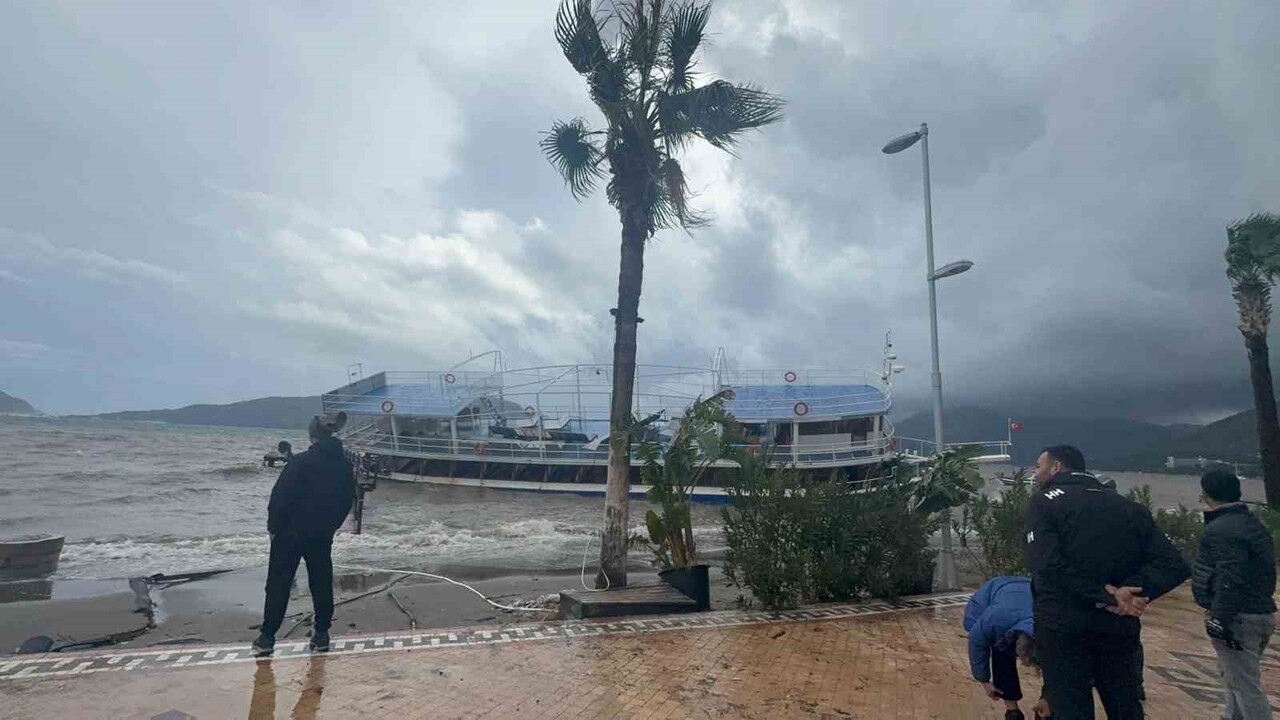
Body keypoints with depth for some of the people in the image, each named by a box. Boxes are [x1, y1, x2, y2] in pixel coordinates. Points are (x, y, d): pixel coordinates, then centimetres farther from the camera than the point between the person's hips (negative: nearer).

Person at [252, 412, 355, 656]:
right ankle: (321, 634, 17)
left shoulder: (301, 461, -15)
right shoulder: (344, 464, 0)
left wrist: (274, 526, -1)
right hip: (322, 536, 4)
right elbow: (348, 499, 6)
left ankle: (267, 637, 11)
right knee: (321, 583, 12)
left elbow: (280, 496, -14)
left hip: (290, 533, -4)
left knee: (278, 585, 7)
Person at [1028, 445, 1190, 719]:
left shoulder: (1044, 501, -5)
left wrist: (1107, 596, -13)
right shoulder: (1128, 507, 11)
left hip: (1063, 626, -5)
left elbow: (1048, 564, -20)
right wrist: (1133, 590, -10)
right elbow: (1174, 565, 0)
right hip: (1119, 625, 5)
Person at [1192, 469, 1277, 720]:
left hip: (1238, 618, -10)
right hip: (1263, 612, 10)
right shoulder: (1254, 524, 13)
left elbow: (1229, 581, -26)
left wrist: (1220, 619, -22)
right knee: (1234, 675, 23)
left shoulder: (1221, 529, -19)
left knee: (1245, 685, -4)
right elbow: (1266, 573, 20)